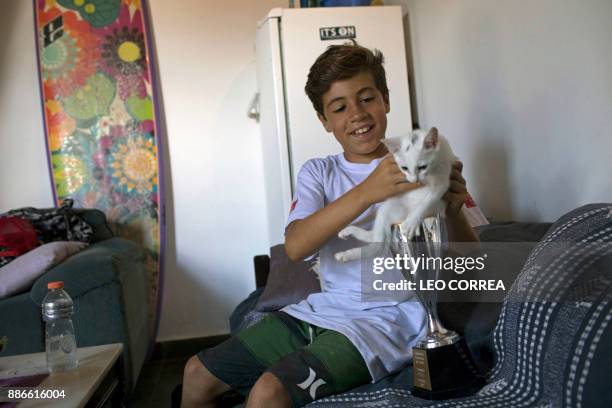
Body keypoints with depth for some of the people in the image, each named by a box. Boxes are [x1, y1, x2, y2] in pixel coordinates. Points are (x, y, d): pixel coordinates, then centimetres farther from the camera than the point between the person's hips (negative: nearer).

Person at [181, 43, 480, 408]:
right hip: (322, 309, 5)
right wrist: (366, 192, -29)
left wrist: (454, 211, -26)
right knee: (197, 374, 5)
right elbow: (296, 247, -14)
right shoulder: (318, 172, 7)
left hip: (388, 319, -4)